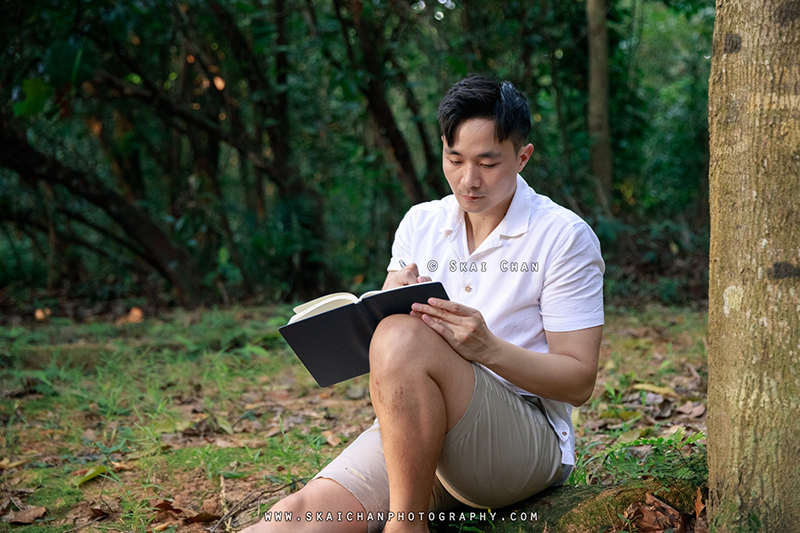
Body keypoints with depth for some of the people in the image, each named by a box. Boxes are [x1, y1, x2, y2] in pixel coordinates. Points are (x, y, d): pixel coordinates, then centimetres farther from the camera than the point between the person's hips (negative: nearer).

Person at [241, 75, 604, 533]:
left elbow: (580, 382, -6)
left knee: (403, 337, -31)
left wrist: (488, 348, -24)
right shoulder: (420, 223, 12)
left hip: (532, 441, -4)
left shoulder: (565, 236, -3)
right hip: (415, 436, 4)